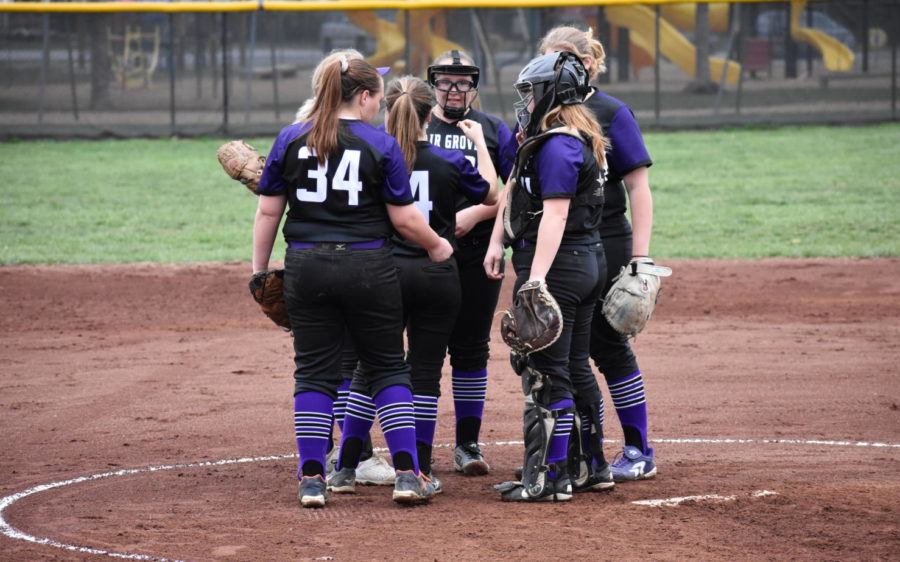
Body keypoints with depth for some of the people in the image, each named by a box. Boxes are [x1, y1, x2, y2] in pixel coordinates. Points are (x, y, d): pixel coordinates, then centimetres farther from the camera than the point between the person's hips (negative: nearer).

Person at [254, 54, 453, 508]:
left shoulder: (290, 140, 3)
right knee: (387, 368, 9)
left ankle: (311, 479, 3)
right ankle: (407, 474, 3)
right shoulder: (380, 144, -5)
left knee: (314, 372, 8)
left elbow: (268, 212, 4)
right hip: (368, 268, -2)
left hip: (306, 267, 2)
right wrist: (437, 246, 14)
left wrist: (260, 270, 13)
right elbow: (405, 218, -3)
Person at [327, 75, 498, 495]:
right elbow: (490, 195, 12)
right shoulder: (450, 163, -6)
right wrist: (479, 142, 22)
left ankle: (346, 469, 6)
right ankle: (421, 472, 7)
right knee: (425, 372, 6)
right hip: (437, 275, 0)